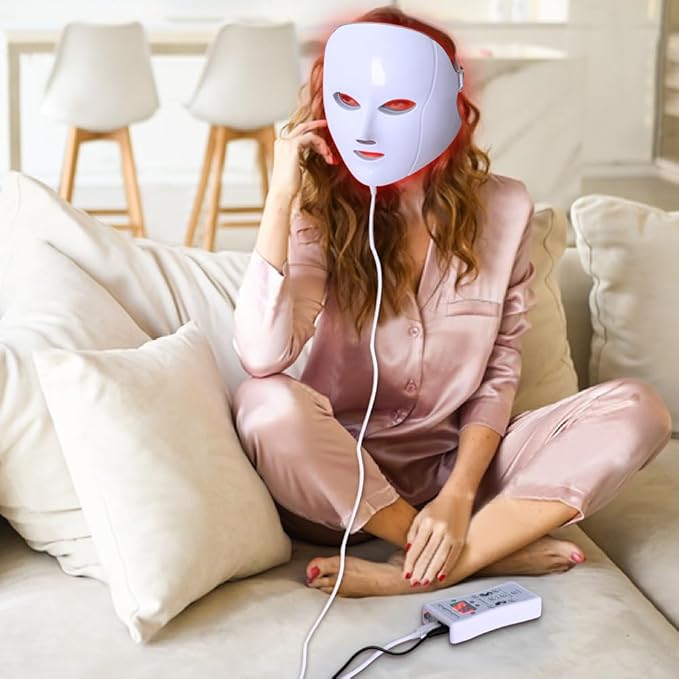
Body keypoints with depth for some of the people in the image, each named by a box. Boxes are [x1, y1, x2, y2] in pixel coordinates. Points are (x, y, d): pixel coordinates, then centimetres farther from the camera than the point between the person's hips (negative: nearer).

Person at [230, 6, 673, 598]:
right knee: (269, 405, -35)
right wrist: (280, 198, -25)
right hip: (342, 477, -2)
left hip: (458, 460, 2)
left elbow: (500, 371, -1)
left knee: (637, 409, -18)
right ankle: (497, 548, -21)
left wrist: (458, 495, -15)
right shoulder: (323, 215, -9)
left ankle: (419, 574, -26)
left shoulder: (503, 208, -4)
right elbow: (263, 356, -25)